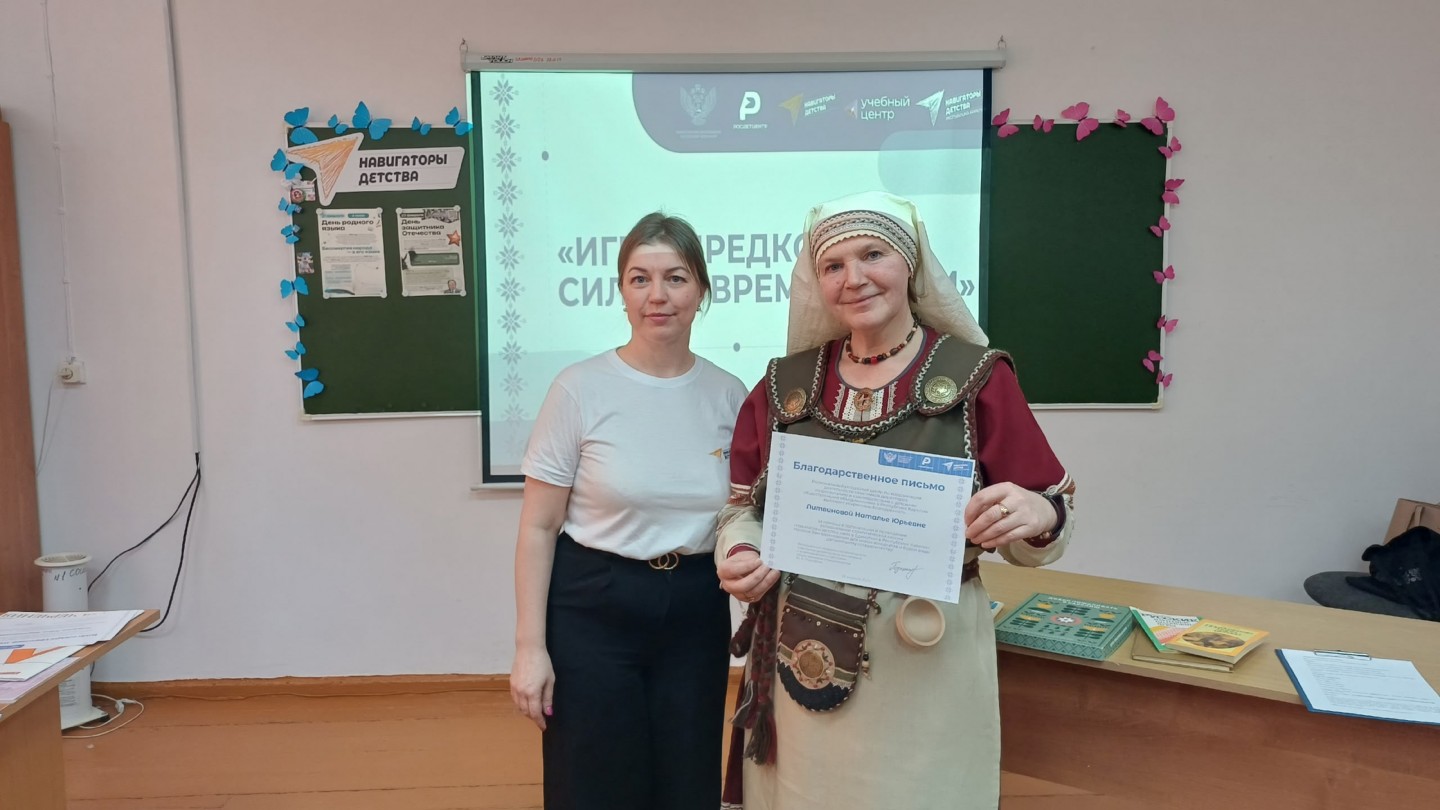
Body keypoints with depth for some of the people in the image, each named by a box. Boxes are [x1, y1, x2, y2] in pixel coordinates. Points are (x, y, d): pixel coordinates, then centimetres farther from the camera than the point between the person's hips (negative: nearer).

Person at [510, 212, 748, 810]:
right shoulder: (580, 389, -9)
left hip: (696, 613, 3)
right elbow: (538, 528, -6)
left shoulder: (729, 395, 0)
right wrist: (530, 646, -9)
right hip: (593, 611, -3)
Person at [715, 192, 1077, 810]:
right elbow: (744, 507, 10)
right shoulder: (785, 384, 3)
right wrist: (739, 554, -10)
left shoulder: (977, 377, -6)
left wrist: (1037, 516, -25)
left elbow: (1045, 522, -4)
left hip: (927, 659, -2)